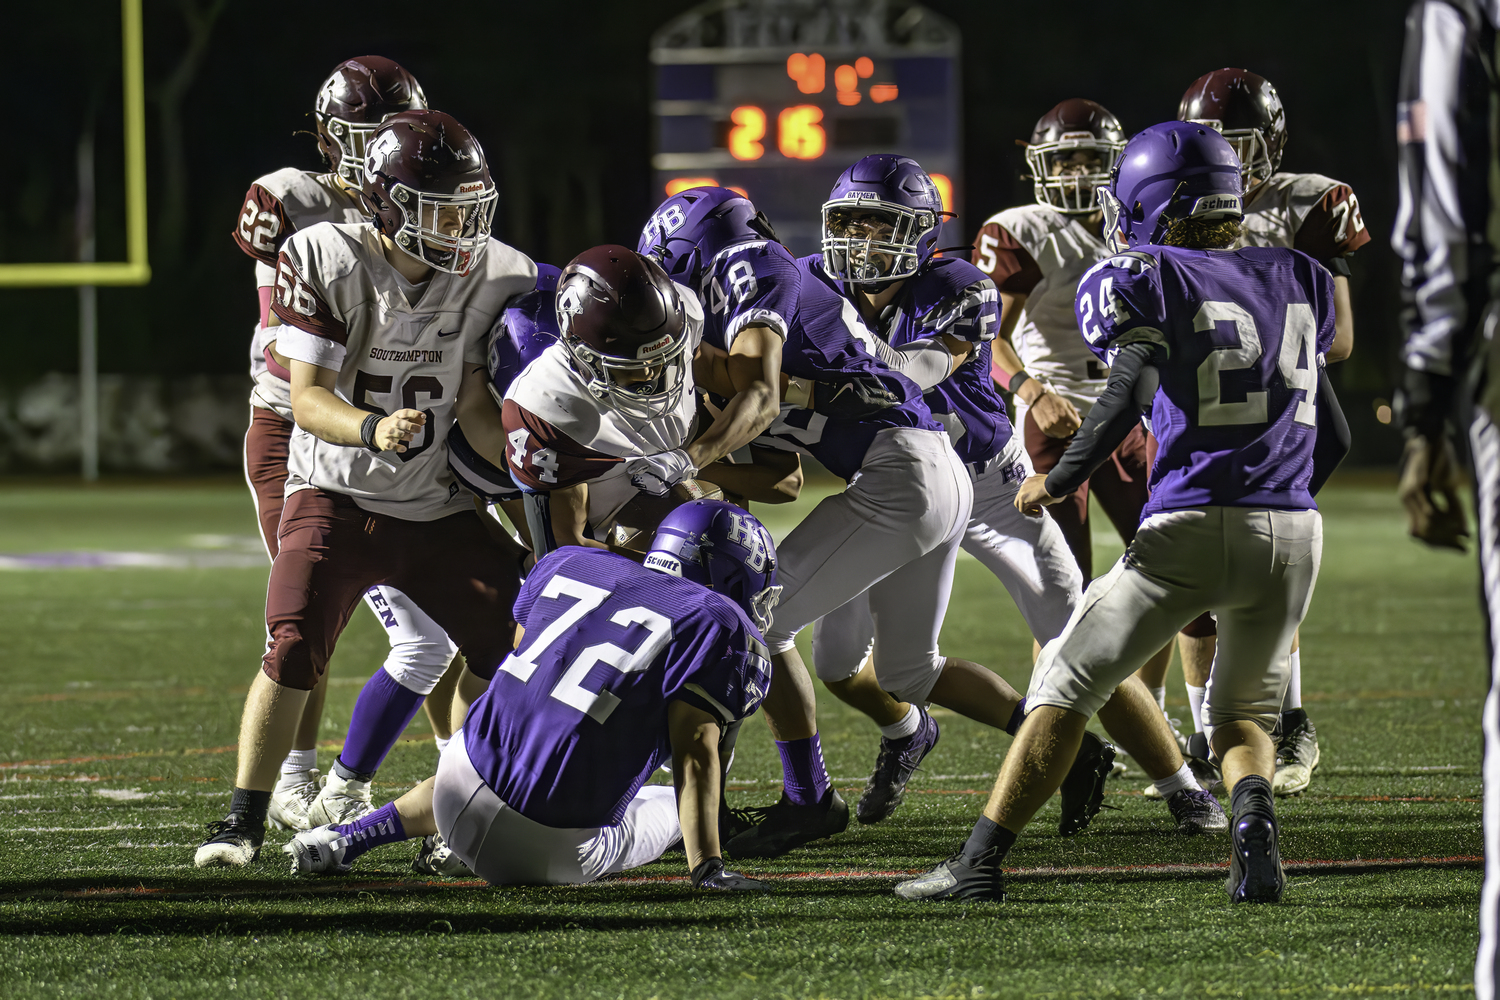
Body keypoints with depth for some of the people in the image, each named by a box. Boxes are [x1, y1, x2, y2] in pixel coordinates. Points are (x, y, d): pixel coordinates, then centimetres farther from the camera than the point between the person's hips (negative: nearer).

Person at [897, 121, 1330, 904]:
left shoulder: (1148, 281, -1)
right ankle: (1253, 824, -11)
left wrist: (1058, 482, -8)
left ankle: (981, 860, 4)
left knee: (1066, 684, 8)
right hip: (1292, 530, 5)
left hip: (1193, 526, -5)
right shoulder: (1297, 280, 15)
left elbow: (1132, 390, -16)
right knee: (1242, 712, 21)